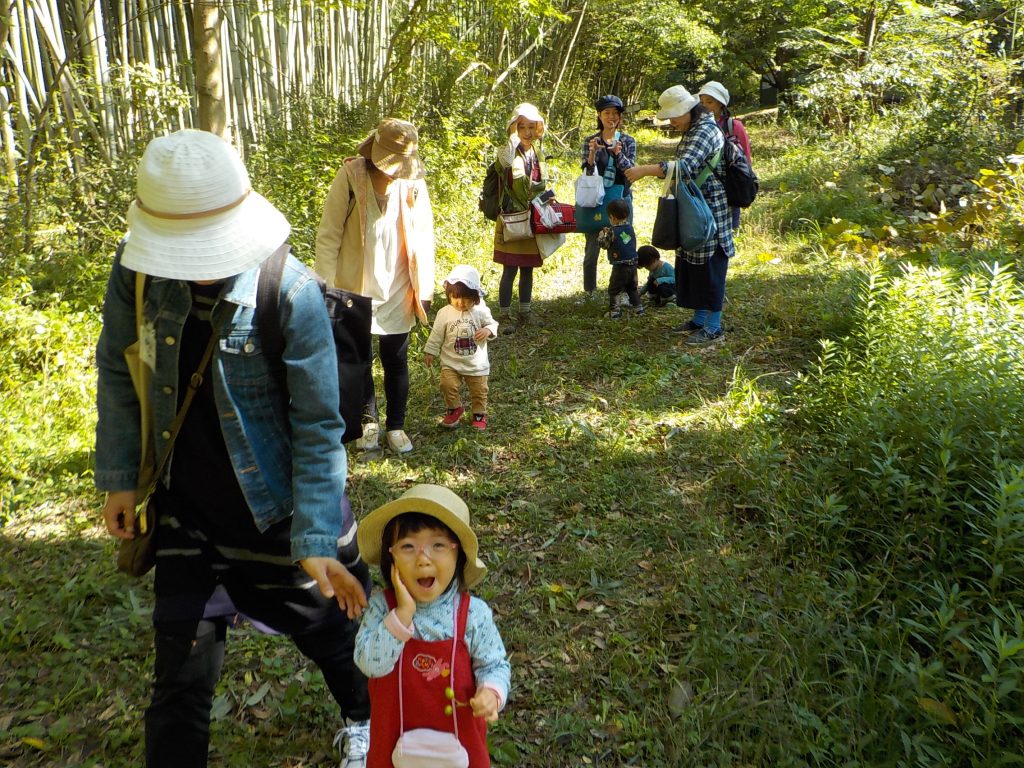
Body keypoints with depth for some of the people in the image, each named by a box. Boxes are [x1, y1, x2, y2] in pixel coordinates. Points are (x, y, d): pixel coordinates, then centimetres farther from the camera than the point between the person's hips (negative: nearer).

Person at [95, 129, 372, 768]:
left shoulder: (290, 295, -24)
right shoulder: (136, 270, -12)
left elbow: (317, 427, -19)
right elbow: (119, 375, 4)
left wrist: (316, 542, -19)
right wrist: (118, 476, 6)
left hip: (279, 511, -2)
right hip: (187, 511, 3)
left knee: (330, 630, 20)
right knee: (182, 672, 9)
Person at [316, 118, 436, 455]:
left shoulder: (413, 181, -5)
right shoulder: (350, 177, -13)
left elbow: (423, 238, 2)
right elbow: (328, 236, -9)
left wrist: (425, 289, 2)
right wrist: (326, 288, -10)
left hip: (396, 292, 1)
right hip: (355, 289, -1)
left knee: (396, 361, 10)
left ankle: (396, 425, 27)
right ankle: (369, 421, 32)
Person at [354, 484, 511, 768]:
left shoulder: (473, 613, -19)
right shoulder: (381, 606, -17)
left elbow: (494, 664, -8)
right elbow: (370, 664, -25)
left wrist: (491, 692, -29)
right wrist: (402, 614, -33)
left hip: (457, 731, 0)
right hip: (398, 732, 1)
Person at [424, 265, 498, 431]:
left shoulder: (480, 311, -8)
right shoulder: (445, 313, -7)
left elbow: (492, 324, 1)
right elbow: (436, 335, 0)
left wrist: (488, 330, -22)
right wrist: (430, 351, 1)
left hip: (477, 363, 0)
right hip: (451, 362, 0)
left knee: (479, 390, 8)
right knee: (448, 385, -12)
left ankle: (479, 413, 29)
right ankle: (454, 409, 13)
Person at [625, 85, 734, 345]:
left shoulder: (705, 131, -17)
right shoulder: (690, 132, 15)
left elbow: (685, 167, -31)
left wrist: (644, 170, -33)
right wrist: (652, 169, 9)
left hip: (710, 211, -10)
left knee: (709, 266, -5)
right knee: (692, 265, 14)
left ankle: (714, 328, 3)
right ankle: (699, 319, 25)